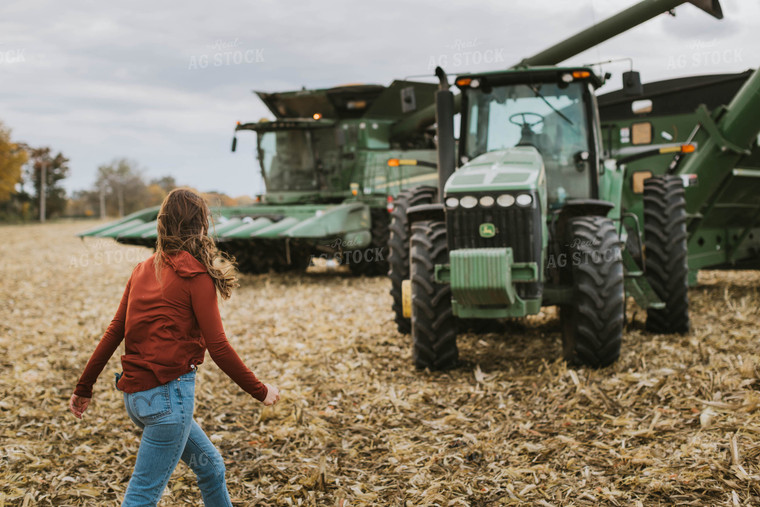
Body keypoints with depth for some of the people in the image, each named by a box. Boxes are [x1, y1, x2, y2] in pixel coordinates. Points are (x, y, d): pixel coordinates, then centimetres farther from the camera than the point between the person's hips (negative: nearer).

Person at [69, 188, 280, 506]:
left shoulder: (145, 269, 9)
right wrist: (260, 391, -2)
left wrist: (84, 387, 15)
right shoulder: (195, 274, -10)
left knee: (211, 466, 21)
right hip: (167, 394, -8)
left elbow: (114, 332, 9)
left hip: (135, 394, 8)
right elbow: (217, 346, -11)